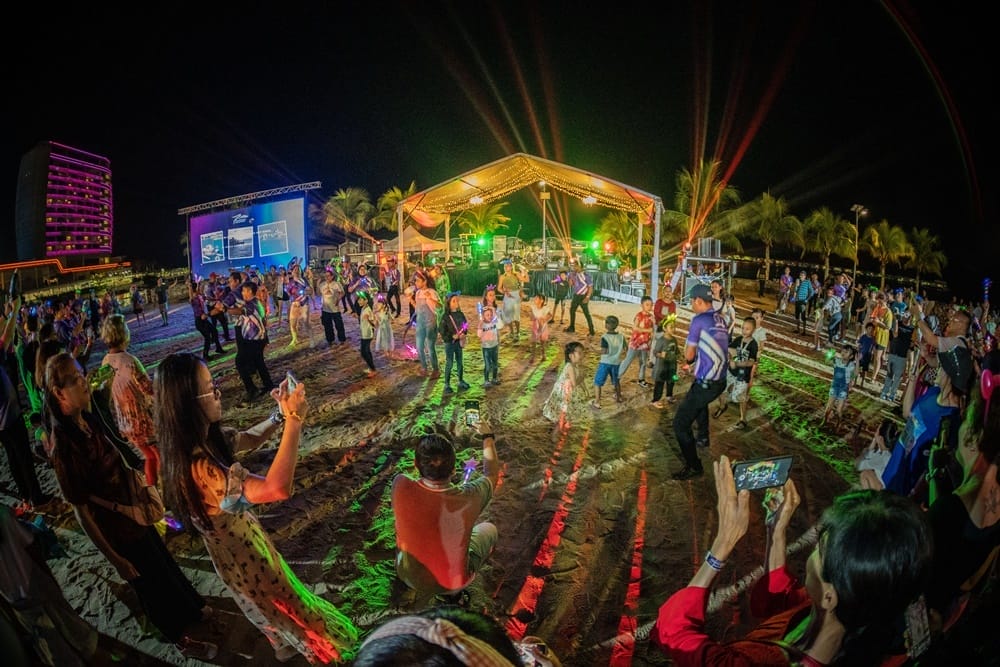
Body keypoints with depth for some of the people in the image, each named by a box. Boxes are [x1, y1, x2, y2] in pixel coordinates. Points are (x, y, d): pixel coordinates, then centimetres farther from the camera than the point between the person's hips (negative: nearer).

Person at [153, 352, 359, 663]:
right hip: (241, 552, -8)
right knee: (285, 605, 21)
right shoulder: (197, 466, -41)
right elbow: (277, 488, -52)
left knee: (276, 606, 34)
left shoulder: (204, 437, -14)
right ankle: (319, 650, 48)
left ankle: (284, 645, 61)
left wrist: (280, 413, -14)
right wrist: (293, 421, -43)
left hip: (239, 539, 8)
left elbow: (248, 439, 5)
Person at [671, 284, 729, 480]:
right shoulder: (720, 319, 6)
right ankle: (703, 437, 51)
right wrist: (692, 364, 26)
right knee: (700, 402, 39)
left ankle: (694, 467, 1)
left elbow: (689, 355, -8)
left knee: (681, 423, -3)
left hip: (706, 383, -9)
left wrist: (689, 361, 15)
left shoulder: (699, 320, -16)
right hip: (721, 380, 9)